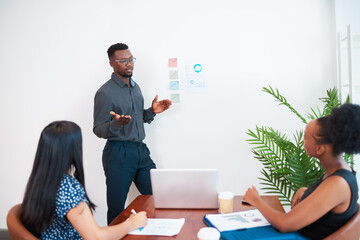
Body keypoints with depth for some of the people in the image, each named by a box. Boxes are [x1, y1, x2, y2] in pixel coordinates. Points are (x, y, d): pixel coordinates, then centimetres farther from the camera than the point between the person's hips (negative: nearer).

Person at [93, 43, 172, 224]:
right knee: (116, 209, 3)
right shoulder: (105, 93, -10)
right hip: (118, 153, -7)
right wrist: (115, 124, -29)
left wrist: (152, 112, 4)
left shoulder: (135, 87, 13)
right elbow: (98, 130, -10)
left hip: (141, 150, 7)